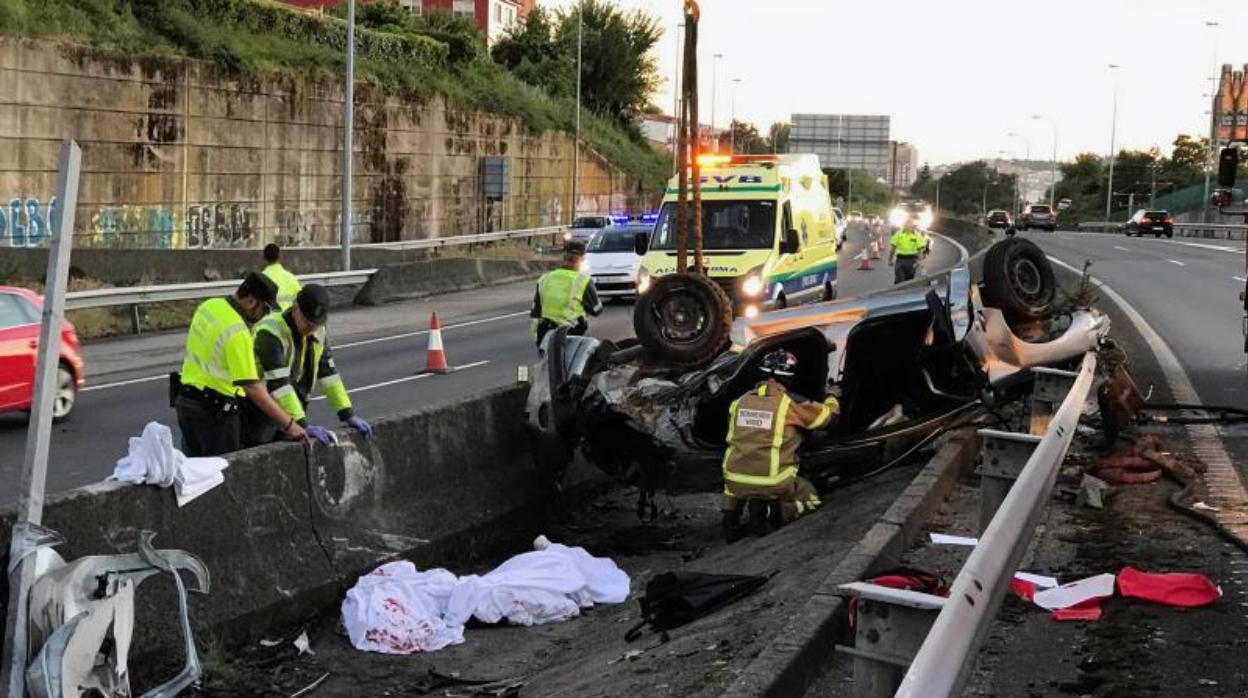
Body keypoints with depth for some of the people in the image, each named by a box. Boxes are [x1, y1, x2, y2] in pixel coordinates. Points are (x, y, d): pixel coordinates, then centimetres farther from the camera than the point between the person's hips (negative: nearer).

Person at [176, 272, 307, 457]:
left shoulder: (209, 305, 3)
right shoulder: (237, 332, -23)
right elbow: (252, 387, -27)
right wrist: (288, 425, -27)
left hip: (186, 399, 9)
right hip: (214, 407, -9)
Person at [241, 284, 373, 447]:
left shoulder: (317, 331, 0)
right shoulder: (270, 332, -25)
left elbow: (328, 372, 5)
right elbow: (279, 384, -31)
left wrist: (348, 415, -1)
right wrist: (303, 425, -35)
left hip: (288, 413, 7)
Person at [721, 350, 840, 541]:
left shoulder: (740, 401, 7)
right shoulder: (790, 403, -6)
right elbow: (827, 413, 8)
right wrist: (832, 397, 31)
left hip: (735, 480, 4)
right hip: (772, 483, -3)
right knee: (809, 496, 23)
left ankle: (731, 510, 14)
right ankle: (773, 510, 0)